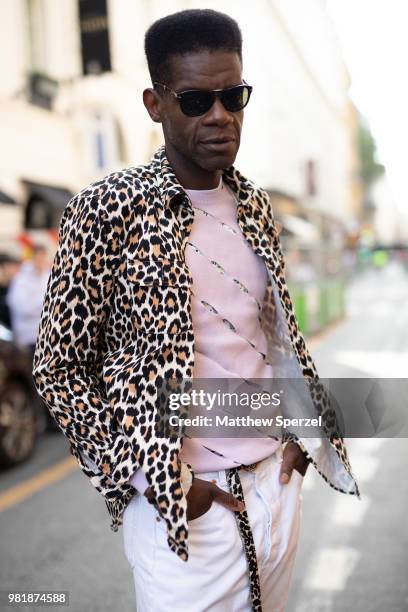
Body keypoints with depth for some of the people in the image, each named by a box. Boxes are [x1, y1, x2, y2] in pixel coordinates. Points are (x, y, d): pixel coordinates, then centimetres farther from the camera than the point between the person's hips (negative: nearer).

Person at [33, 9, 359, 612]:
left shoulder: (255, 204, 5)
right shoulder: (109, 207, -13)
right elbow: (58, 369, -10)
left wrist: (301, 433, 5)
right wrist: (164, 484, -14)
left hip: (277, 482, 6)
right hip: (179, 505, -5)